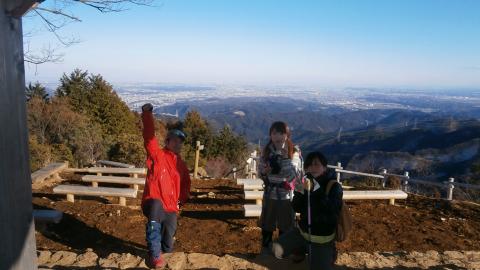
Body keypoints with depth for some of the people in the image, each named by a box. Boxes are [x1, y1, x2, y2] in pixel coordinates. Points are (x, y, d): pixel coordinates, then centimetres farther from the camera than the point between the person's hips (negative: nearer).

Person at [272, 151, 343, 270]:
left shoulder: (334, 186, -15)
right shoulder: (307, 182, -3)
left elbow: (332, 211, -31)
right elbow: (297, 208, -1)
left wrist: (317, 190, -38)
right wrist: (300, 192, -22)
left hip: (322, 238, -4)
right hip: (303, 231, 4)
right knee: (277, 250, -8)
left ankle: (329, 254, 27)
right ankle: (300, 249, 21)